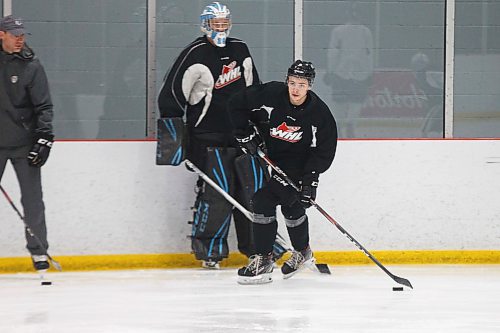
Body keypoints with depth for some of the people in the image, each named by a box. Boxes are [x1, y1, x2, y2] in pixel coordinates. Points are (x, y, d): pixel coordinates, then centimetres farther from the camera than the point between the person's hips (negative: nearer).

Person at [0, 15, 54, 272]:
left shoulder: (31, 66, -4)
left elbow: (43, 106, -5)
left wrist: (44, 138, -13)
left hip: (23, 144, -2)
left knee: (32, 199, -2)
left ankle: (38, 251, 5)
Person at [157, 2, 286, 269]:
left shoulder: (240, 50, 11)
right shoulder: (195, 55, -9)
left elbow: (253, 89, 24)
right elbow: (171, 94, -10)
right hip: (209, 138, -6)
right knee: (217, 192, -13)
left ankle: (257, 244, 16)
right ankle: (207, 247, -1)